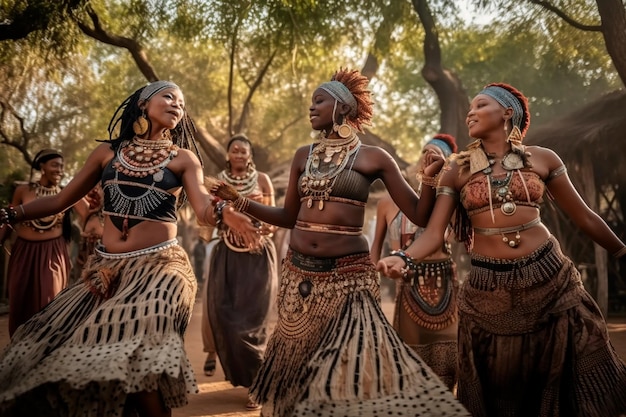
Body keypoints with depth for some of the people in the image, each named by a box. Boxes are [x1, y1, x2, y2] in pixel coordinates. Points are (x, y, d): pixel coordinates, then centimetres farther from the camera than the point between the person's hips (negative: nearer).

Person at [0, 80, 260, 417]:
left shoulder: (183, 157, 6)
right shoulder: (108, 151, 12)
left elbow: (203, 208, -8)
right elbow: (60, 201, 16)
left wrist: (226, 214, -31)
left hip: (159, 264, -4)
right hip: (106, 267, 4)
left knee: (134, 349, -26)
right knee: (57, 344, -4)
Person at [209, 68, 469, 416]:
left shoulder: (372, 158, -2)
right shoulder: (304, 156, 10)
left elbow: (420, 216, -4)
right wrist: (238, 201, 9)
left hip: (348, 275, -4)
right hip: (299, 273, 5)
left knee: (350, 366, -7)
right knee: (296, 366, 13)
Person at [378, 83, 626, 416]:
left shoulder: (541, 159, 3)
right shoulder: (456, 171, 1)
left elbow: (583, 217, 10)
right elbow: (434, 232, -7)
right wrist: (403, 258, -27)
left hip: (550, 277, 0)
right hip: (488, 288, 0)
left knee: (561, 379, 7)